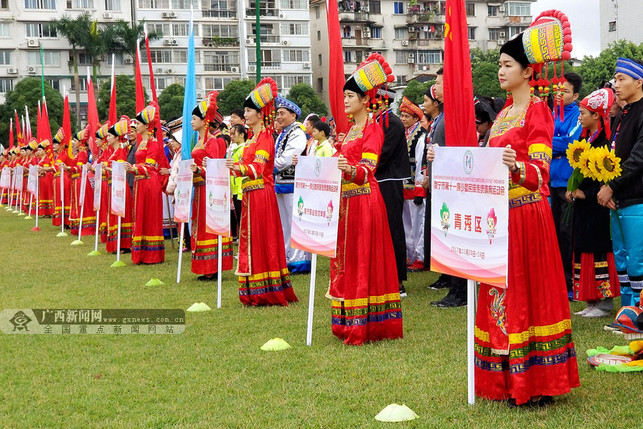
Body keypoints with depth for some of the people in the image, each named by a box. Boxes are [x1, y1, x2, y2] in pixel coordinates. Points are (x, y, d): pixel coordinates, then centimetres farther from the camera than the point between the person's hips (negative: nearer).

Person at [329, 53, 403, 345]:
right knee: (347, 258, 9)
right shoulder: (351, 130, 17)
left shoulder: (373, 129, -8)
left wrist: (350, 169, -37)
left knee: (363, 259, -6)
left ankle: (365, 326, -2)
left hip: (364, 200, -9)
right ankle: (350, 325, 15)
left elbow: (367, 170, -20)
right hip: (346, 200, 9)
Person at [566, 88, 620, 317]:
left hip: (597, 204, -9)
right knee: (583, 250, 10)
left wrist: (586, 193, -18)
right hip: (582, 204, 9)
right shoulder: (584, 138, 14)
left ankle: (605, 303, 1)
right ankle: (592, 301, 17)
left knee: (598, 250, -6)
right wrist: (571, 189, 4)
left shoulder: (605, 141, -13)